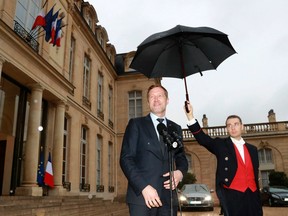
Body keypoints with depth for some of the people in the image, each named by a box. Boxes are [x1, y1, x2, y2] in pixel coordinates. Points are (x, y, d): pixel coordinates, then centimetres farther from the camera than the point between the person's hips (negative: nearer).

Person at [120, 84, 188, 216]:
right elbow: (126, 158, -5)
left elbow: (181, 157, 18)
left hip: (168, 197, 3)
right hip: (141, 195, -3)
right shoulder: (136, 124, 3)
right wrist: (144, 187, -16)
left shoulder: (176, 128, 14)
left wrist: (180, 172, -5)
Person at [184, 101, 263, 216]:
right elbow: (202, 138, -14)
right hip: (231, 195, -4)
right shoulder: (221, 144, 2)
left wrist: (257, 196, 12)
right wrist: (190, 116, -27)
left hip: (252, 196, 4)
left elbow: (255, 174, 16)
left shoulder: (252, 149, 14)